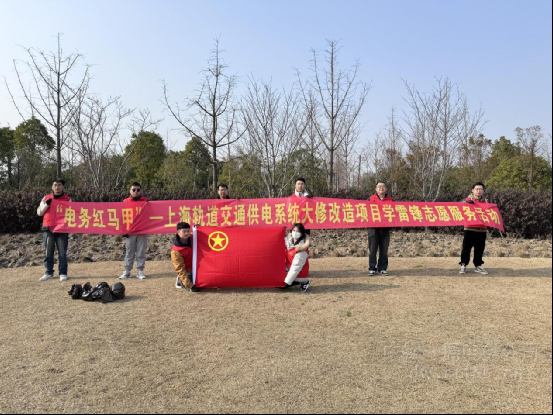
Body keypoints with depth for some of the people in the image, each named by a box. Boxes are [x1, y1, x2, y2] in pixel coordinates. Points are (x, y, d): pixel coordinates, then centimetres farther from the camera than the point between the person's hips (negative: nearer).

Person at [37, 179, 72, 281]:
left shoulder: (68, 199, 7)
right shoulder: (46, 198, 12)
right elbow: (39, 212, 10)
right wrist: (47, 205, -5)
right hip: (48, 229, 2)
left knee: (62, 252, -1)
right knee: (48, 252, 7)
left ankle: (63, 273, 5)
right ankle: (49, 272, 16)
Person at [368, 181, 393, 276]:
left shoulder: (390, 200, 11)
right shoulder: (371, 199, 7)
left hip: (385, 227, 2)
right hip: (373, 227, -1)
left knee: (384, 249, 3)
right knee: (373, 248, -2)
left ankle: (382, 268, 12)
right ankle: (372, 269, 4)